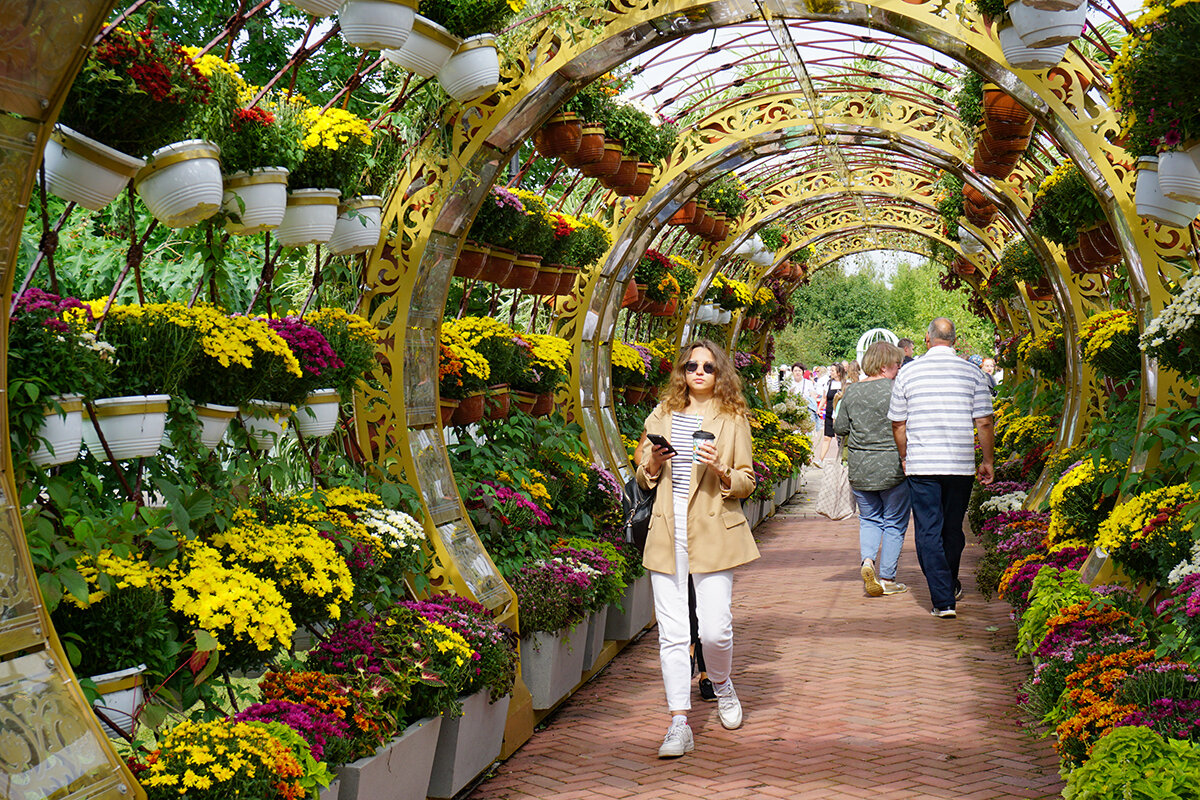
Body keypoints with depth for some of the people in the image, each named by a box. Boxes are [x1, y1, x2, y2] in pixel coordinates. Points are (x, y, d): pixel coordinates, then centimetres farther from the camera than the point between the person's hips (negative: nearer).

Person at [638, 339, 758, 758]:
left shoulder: (732, 418, 6)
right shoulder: (662, 415, 13)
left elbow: (747, 481, 6)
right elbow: (643, 478, 18)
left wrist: (719, 470, -13)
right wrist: (654, 463, -4)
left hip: (714, 533, -2)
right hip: (667, 534, 2)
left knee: (715, 629, -6)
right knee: (672, 633, -2)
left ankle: (722, 686, 27)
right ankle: (679, 725, 5)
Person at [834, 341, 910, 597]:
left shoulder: (851, 391, 3)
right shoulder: (894, 390, -11)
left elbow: (839, 428, 8)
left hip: (859, 470, 4)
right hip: (892, 468, -4)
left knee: (869, 519, 18)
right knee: (894, 523, 8)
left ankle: (867, 560, -6)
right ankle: (887, 579, 10)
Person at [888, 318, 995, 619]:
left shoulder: (907, 373, 0)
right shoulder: (972, 373, 1)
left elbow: (898, 424, 5)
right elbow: (984, 422, 1)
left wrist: (905, 458, 19)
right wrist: (987, 461, 12)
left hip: (921, 466, -2)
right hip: (961, 465, 2)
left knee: (928, 532, 1)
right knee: (953, 529, 17)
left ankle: (943, 600, -5)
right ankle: (951, 586, 36)